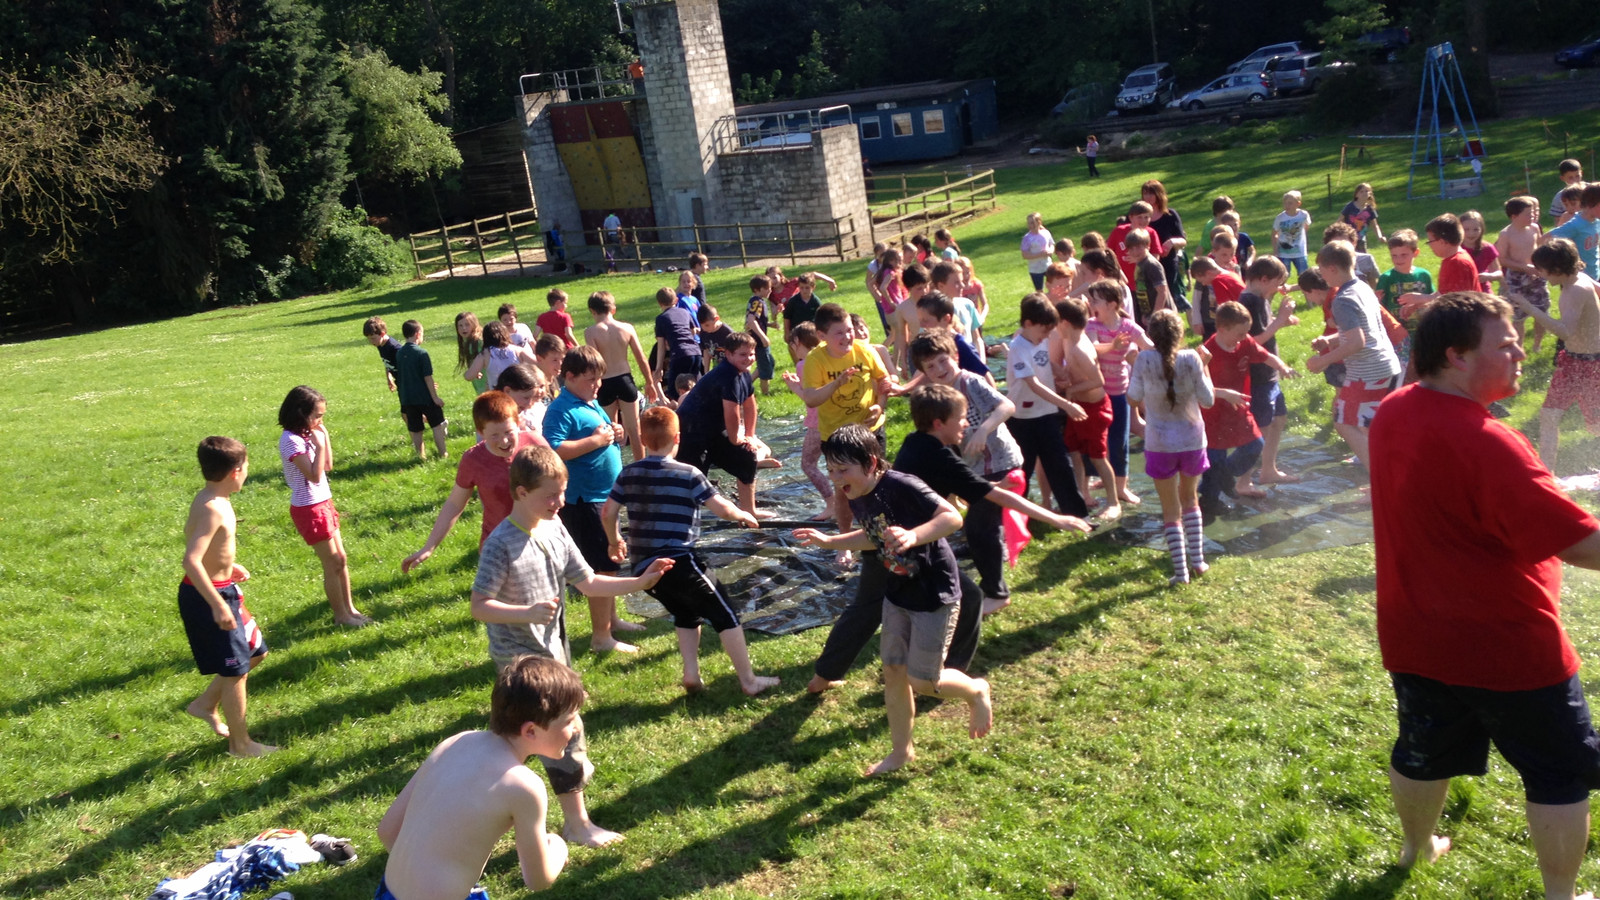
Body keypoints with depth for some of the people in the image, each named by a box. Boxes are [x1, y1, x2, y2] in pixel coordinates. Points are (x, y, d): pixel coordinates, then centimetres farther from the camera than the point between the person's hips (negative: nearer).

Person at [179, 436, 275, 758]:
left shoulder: (212, 500, 4)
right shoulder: (213, 509, -26)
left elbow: (193, 535, 22)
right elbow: (191, 560, -33)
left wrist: (229, 565, 27)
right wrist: (217, 605, -32)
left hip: (223, 590, 10)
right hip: (206, 596, -10)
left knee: (254, 652, 22)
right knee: (235, 671, 4)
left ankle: (205, 704, 33)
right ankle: (241, 744, 19)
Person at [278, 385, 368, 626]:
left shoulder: (307, 435, 6)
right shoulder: (291, 440, -20)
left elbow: (328, 467, 12)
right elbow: (314, 475, -24)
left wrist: (325, 438, 3)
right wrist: (319, 445, -21)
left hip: (323, 503, 9)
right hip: (308, 509, -9)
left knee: (340, 558, 14)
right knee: (333, 564, 1)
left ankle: (349, 608, 26)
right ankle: (341, 614, 15)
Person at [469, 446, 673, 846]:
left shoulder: (554, 529, 0)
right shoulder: (501, 544, -21)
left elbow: (588, 583, 5)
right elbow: (479, 607, -21)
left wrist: (639, 582, -5)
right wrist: (528, 612, -34)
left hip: (552, 648, 7)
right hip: (519, 655, -7)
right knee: (566, 727, -6)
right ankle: (577, 823, 6)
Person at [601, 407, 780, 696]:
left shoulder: (629, 473, 7)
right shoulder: (688, 474, -7)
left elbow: (608, 512, 11)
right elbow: (723, 509, -5)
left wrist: (615, 542, 29)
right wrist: (745, 515, 15)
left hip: (643, 567, 6)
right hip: (679, 563, -6)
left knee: (686, 614, 26)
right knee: (725, 615, 6)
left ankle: (691, 675, 16)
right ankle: (749, 681, 8)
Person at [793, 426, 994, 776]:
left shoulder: (901, 486, -27)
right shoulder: (858, 499, -1)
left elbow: (953, 517, -33)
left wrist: (912, 536, -48)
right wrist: (829, 541, 11)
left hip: (934, 593, -8)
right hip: (897, 592, 8)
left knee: (923, 681, -1)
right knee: (893, 672, 12)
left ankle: (976, 691, 30)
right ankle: (901, 751, 29)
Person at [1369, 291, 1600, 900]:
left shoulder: (1392, 415, -3)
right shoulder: (1485, 444, -29)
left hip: (1416, 640, 8)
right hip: (1506, 650, -7)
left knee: (1423, 753, 27)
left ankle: (1417, 846, 48)